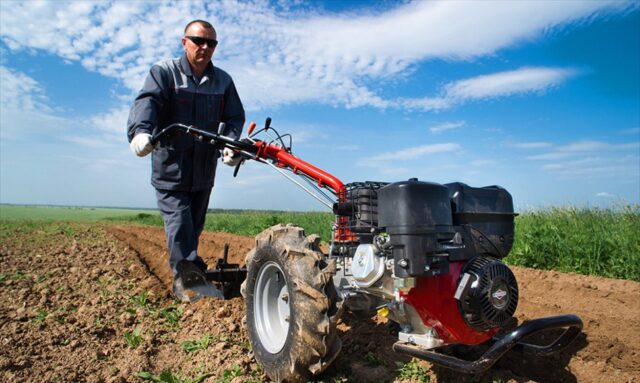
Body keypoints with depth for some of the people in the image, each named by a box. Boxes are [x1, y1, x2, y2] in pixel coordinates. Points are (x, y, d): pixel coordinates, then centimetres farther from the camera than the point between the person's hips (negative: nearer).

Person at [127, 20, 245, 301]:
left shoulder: (223, 81, 6)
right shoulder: (164, 72, -6)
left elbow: (234, 117, 0)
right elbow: (147, 102, -23)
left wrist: (231, 145, -22)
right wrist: (141, 131, -45)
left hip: (204, 169, 4)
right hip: (170, 166, -4)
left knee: (194, 225, 14)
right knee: (179, 222, -9)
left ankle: (183, 278, 31)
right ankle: (187, 276, -3)